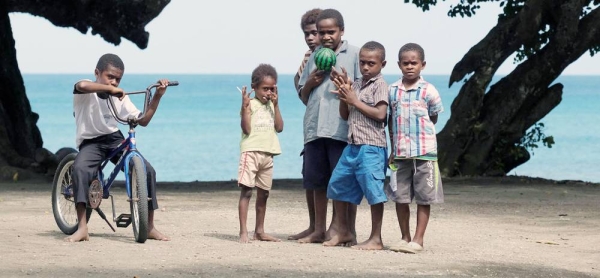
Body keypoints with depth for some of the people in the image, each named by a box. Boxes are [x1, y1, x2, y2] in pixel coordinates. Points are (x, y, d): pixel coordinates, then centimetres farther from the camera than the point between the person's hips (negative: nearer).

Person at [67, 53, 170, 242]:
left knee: (147, 170, -14)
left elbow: (143, 120, 7)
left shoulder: (120, 97, 7)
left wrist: (157, 96, 1)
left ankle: (149, 227, -2)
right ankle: (82, 228, -36)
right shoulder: (87, 92, -9)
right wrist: (109, 88, -35)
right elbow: (82, 85, -37)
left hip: (115, 139, 5)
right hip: (90, 142, -4)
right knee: (80, 169, -37)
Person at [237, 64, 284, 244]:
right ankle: (243, 232, -13)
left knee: (263, 193, 11)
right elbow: (246, 129, -14)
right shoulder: (249, 104, -4)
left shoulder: (271, 105, 13)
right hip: (251, 151, -6)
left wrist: (275, 105, 0)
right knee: (246, 191, -10)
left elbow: (279, 127, 3)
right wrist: (245, 106, -22)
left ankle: (259, 231, 19)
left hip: (268, 153, 6)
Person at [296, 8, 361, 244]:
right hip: (314, 128, 5)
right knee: (318, 182, 10)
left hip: (342, 129, -5)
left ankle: (348, 231, 2)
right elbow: (303, 96, 22)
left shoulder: (354, 55, 2)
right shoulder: (315, 56, 17)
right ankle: (319, 230, 18)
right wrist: (310, 83, 2)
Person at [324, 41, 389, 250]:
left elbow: (380, 114, -17)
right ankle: (343, 233, 24)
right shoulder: (356, 85, 16)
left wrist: (354, 101, -13)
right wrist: (343, 97, 2)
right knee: (338, 186, 13)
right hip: (352, 146, 9)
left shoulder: (380, 85, -6)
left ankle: (376, 239, -2)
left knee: (374, 191, -8)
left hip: (371, 148, -9)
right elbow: (345, 115, 19)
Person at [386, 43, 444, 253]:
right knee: (400, 196, 7)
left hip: (424, 151, -3)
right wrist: (393, 147, 10)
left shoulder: (428, 91, -4)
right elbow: (391, 119, 12)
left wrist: (418, 136, 3)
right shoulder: (392, 90, 5)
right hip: (400, 153, 3)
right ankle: (405, 238, 17)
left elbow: (433, 118, 4)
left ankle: (418, 240, 5)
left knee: (423, 197, 1)